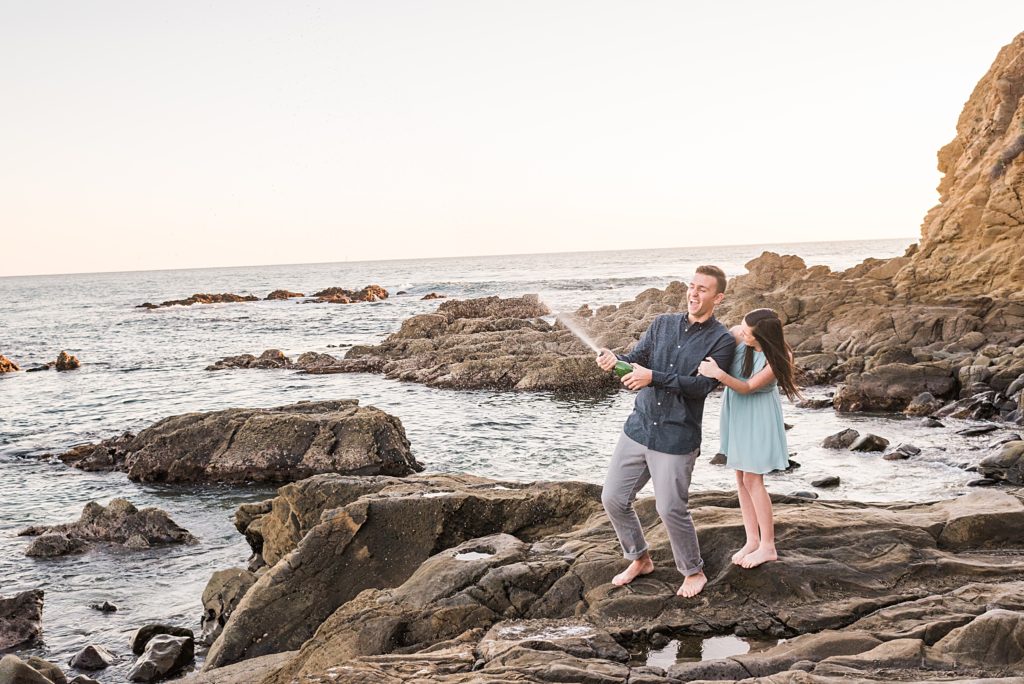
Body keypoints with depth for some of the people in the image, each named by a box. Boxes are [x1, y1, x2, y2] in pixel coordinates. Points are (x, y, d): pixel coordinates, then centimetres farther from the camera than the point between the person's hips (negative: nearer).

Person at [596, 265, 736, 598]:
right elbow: (637, 359, 3)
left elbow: (703, 384, -18)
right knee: (613, 499, 8)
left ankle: (694, 572, 21)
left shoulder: (722, 340, -7)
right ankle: (640, 560, 29)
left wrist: (654, 377, -27)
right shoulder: (663, 324, 8)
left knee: (671, 509, -4)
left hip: (677, 439, -5)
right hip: (638, 428, 5)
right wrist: (615, 360, -21)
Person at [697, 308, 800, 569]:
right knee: (741, 477, 10)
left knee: (752, 479, -2)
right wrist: (705, 369, -24)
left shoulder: (779, 358, -26)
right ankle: (752, 540, 21)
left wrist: (719, 374, -38)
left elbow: (747, 388, -24)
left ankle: (768, 546, 11)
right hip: (735, 410, 5)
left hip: (758, 416, -5)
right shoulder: (736, 335, -18)